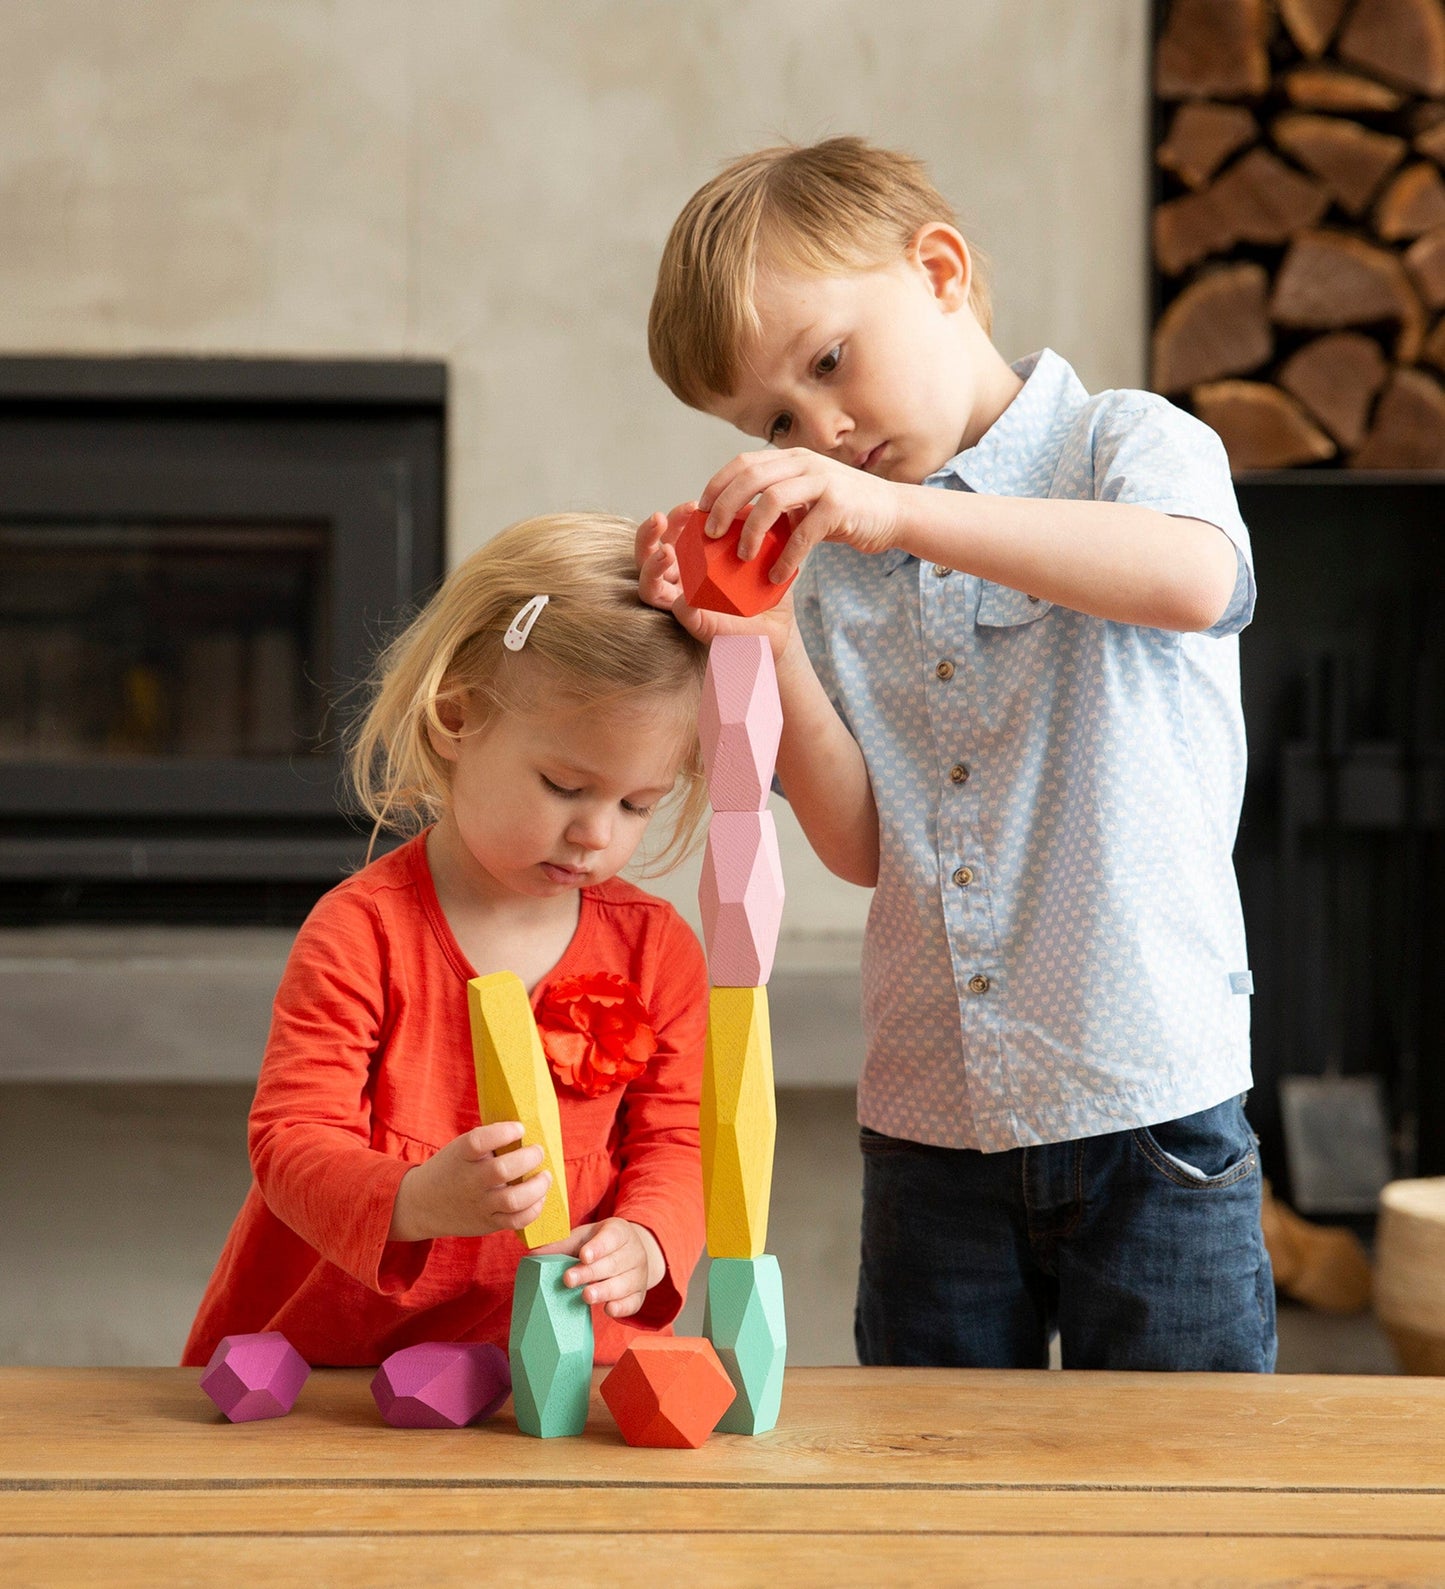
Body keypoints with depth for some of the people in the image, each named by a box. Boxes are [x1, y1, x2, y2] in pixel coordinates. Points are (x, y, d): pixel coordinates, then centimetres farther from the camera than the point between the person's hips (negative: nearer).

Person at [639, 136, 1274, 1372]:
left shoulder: (1128, 445, -2)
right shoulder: (837, 572, 9)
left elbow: (1194, 582, -26)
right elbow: (860, 845, 3)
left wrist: (898, 508, -29)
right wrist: (768, 645, -11)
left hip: (1147, 1103, -4)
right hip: (928, 1128, 4)